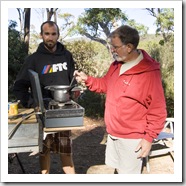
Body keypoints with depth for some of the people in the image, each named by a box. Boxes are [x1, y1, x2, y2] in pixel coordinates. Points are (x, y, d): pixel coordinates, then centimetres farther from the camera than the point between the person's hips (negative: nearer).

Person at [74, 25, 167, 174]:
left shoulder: (149, 73, -22)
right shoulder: (116, 65, 2)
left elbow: (158, 110, -18)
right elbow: (105, 84, 18)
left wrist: (149, 138, -16)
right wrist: (87, 79, 1)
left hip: (132, 138, -7)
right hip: (113, 133, 7)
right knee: (118, 168, 23)